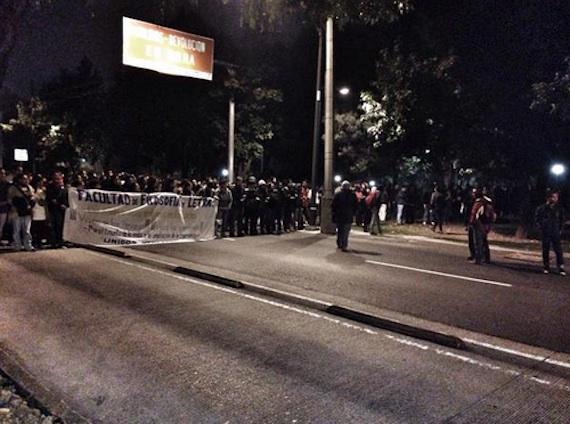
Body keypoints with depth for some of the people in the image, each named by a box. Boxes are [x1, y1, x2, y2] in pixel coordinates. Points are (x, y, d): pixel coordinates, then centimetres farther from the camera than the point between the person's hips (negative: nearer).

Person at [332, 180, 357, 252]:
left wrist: (334, 214, 6)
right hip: (348, 217, -1)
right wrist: (353, 213, 12)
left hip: (338, 216, 1)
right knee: (346, 231, 0)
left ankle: (339, 244, 21)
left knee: (339, 230, 15)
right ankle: (344, 246, -6)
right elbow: (356, 206, 3)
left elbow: (333, 205, -2)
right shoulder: (353, 195, -1)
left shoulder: (337, 195, -3)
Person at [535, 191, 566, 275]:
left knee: (558, 250, -5)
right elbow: (536, 217, 4)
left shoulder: (560, 209, 5)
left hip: (556, 233, 1)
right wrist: (541, 227, -2)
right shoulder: (542, 208, -2)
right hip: (545, 233, -1)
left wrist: (560, 229, 9)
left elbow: (562, 220, 14)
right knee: (545, 250, 5)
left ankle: (561, 268, -2)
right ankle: (546, 267, 13)